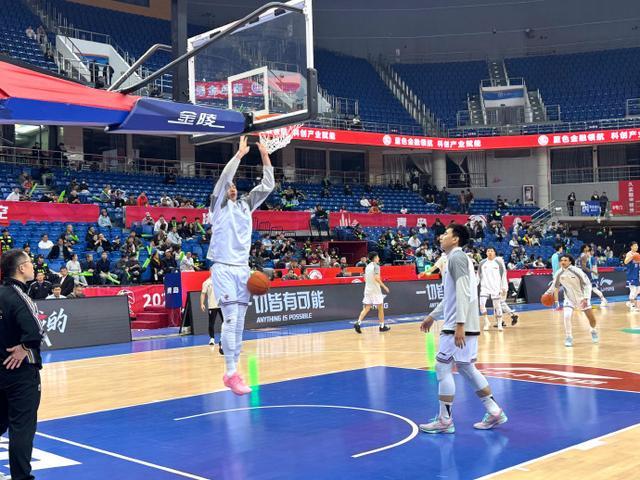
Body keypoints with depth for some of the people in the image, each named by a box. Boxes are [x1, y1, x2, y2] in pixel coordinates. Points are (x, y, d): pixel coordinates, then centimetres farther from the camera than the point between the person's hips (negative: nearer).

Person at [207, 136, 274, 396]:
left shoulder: (246, 205, 15)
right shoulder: (218, 205, 1)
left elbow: (268, 186, 12)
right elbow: (223, 178, -16)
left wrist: (265, 157, 5)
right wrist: (240, 153, -14)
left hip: (243, 268, 6)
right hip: (223, 268, -6)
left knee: (239, 323, 6)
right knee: (230, 319, -13)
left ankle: (232, 371, 12)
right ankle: (231, 373, -13)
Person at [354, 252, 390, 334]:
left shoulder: (367, 266, 13)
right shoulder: (376, 266, -10)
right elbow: (376, 278, -20)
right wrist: (384, 286, -15)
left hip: (367, 289, 7)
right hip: (375, 289, -7)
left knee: (366, 308, 4)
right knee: (380, 308, 6)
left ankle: (358, 323, -13)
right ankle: (382, 326, 13)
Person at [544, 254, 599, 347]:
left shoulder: (577, 271, -23)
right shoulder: (559, 273, -12)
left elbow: (587, 284, -17)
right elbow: (554, 285, 7)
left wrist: (586, 297, -26)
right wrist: (548, 293, -7)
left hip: (582, 297, -1)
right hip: (569, 298, 1)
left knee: (592, 318, 6)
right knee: (567, 316, -22)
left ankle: (593, 331, 39)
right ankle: (568, 338, -6)